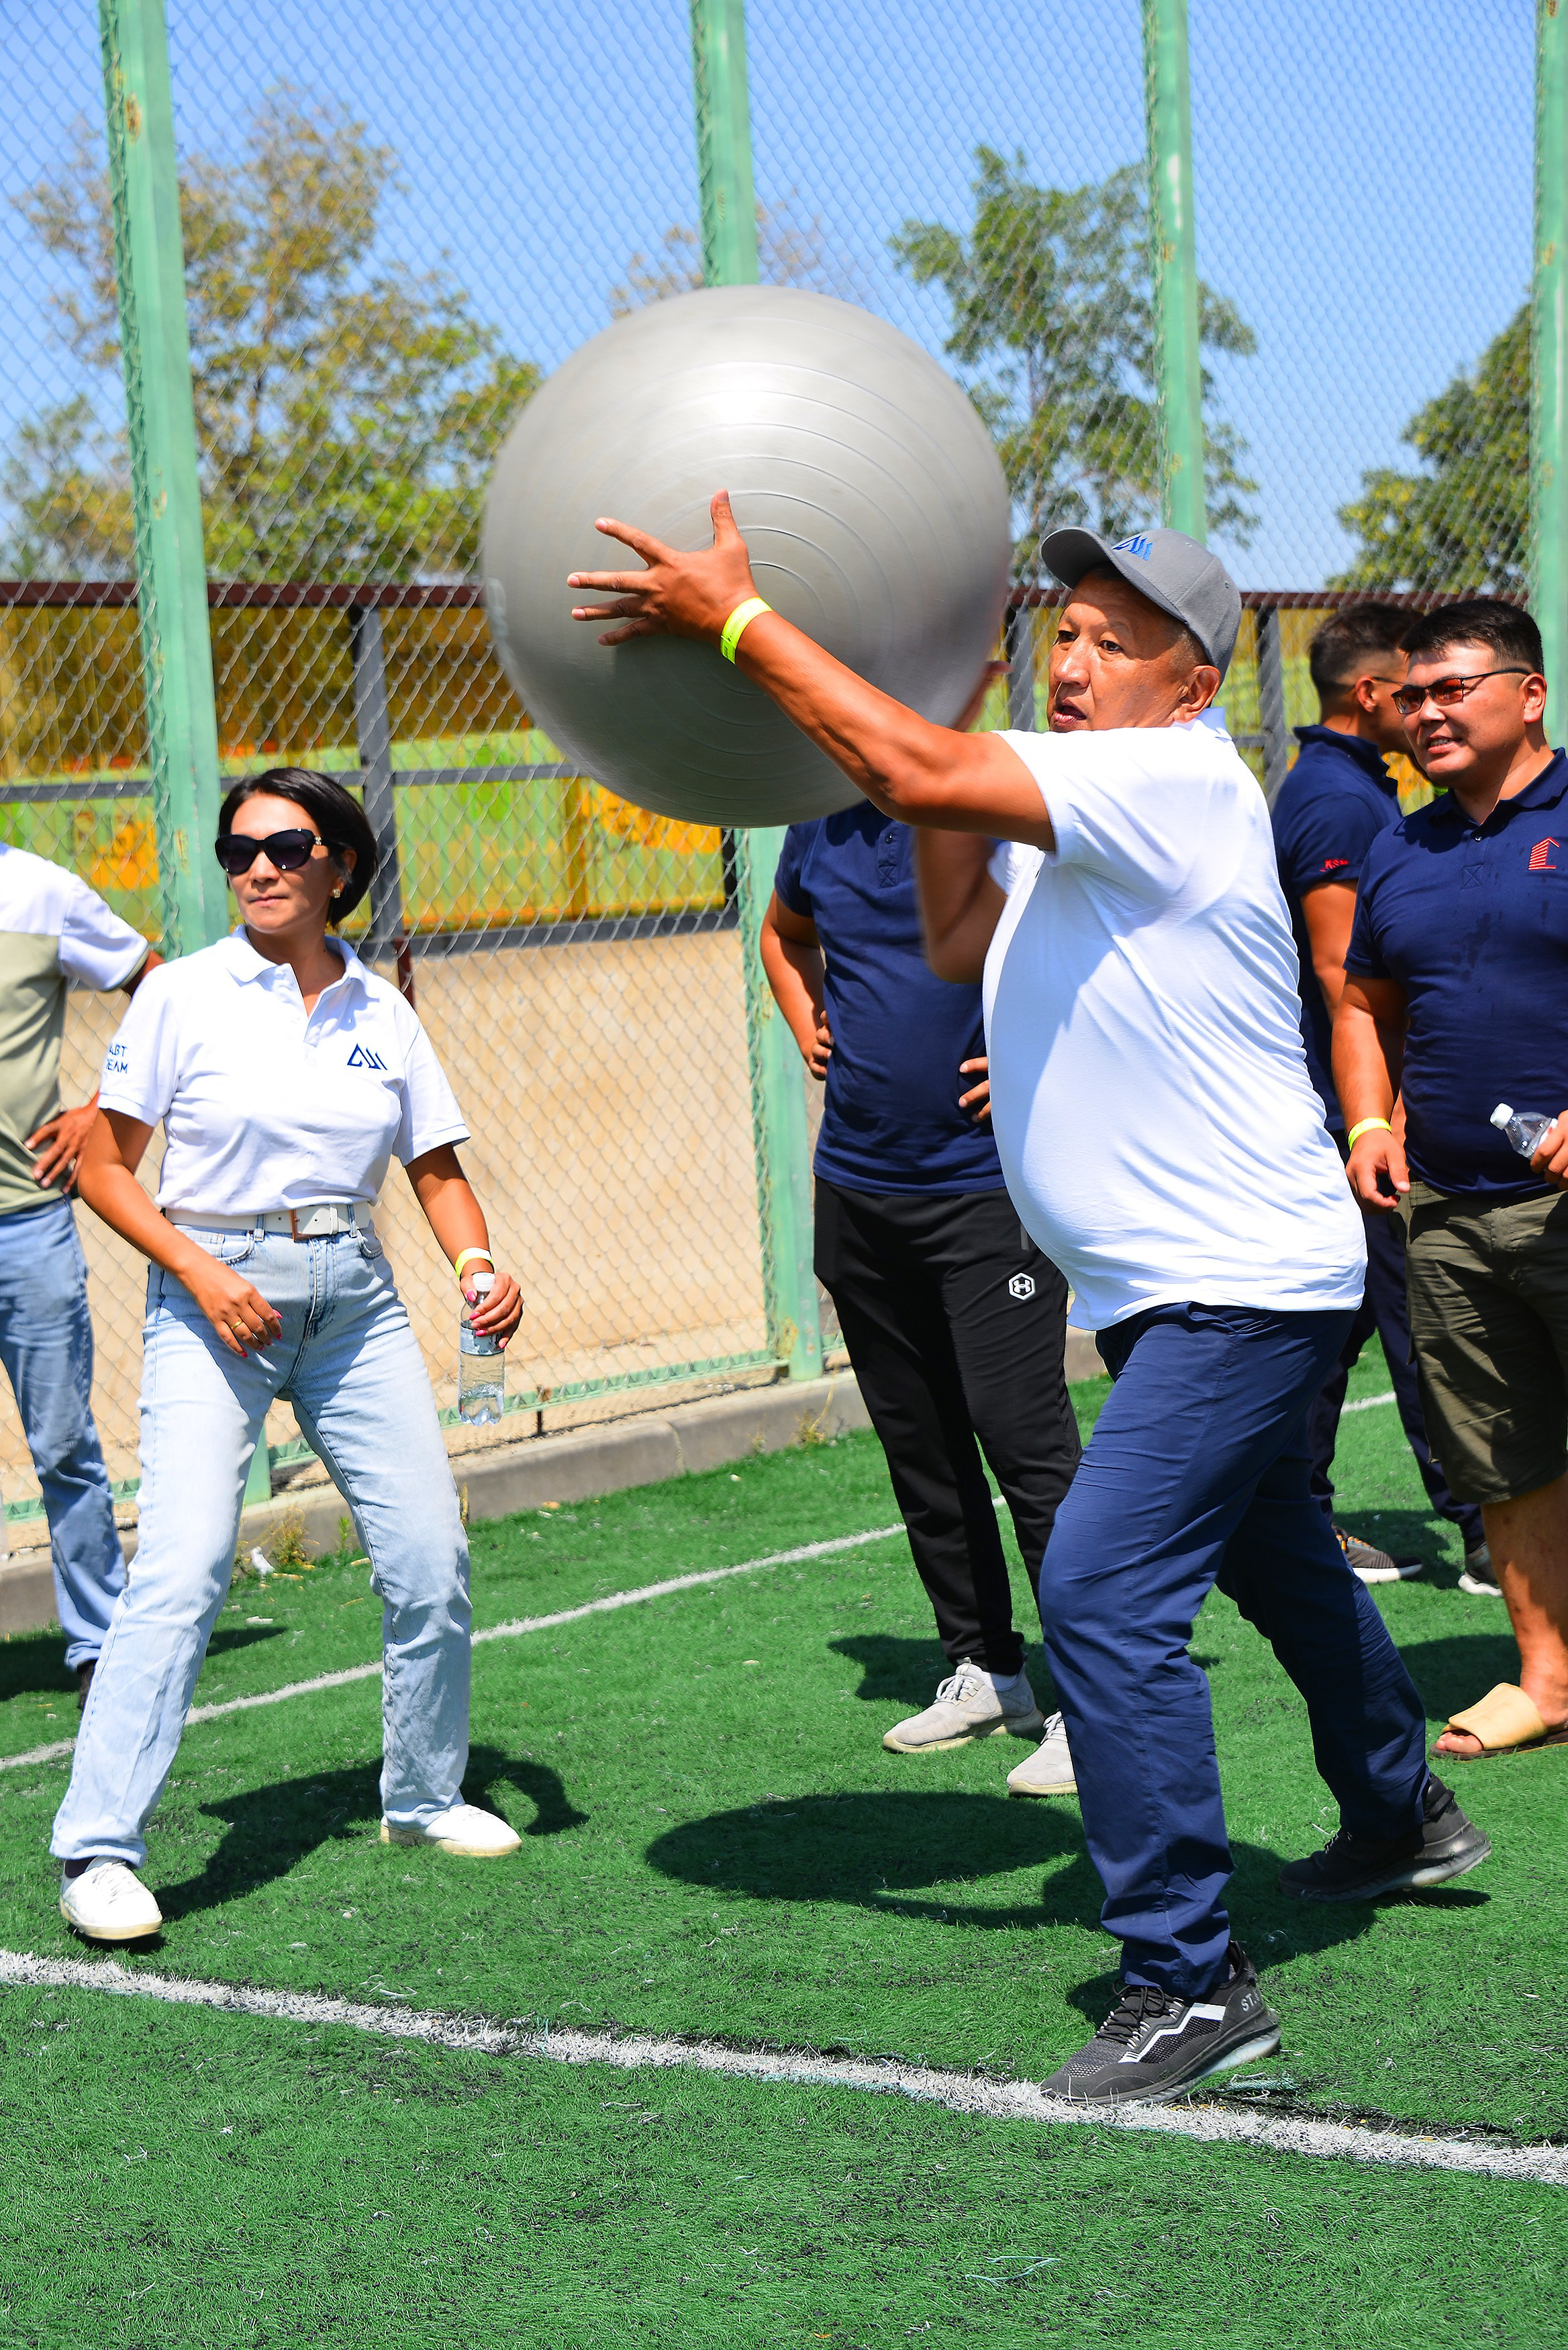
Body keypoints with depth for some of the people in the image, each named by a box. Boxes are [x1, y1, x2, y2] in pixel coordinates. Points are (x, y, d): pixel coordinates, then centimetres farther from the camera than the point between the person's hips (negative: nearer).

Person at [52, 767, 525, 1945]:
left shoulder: (382, 1011, 6)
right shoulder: (184, 995, -4)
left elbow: (438, 1168, 14)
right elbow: (106, 1167, -2)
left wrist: (481, 1264, -5)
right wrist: (200, 1271, -15)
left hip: (355, 1297, 4)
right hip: (214, 1294, -4)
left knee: (432, 1559, 1)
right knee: (183, 1568, -17)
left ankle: (425, 1796, 25)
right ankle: (99, 1850, -13)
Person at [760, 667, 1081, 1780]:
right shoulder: (825, 827, 8)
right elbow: (784, 932, 31)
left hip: (986, 1179, -7)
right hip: (857, 1182, 7)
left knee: (1020, 1430, -10)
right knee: (918, 1439, 13)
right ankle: (986, 1667, 25)